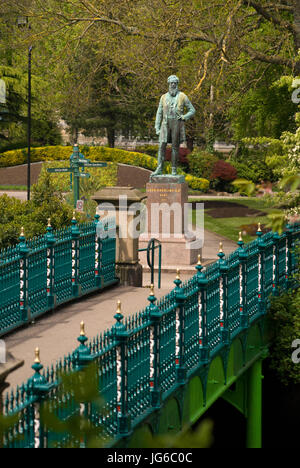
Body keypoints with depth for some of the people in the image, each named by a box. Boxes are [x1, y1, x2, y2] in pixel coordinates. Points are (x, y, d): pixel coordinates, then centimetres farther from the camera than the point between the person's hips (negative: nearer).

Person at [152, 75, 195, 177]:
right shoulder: (164, 97, 10)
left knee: (175, 147, -1)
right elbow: (159, 113, 11)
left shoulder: (183, 97, 2)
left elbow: (192, 110, 5)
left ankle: (174, 170, 5)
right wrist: (157, 128, 4)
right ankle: (159, 169, -8)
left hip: (177, 125, -2)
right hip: (166, 125, 2)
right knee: (162, 146, -7)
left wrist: (184, 117, -14)